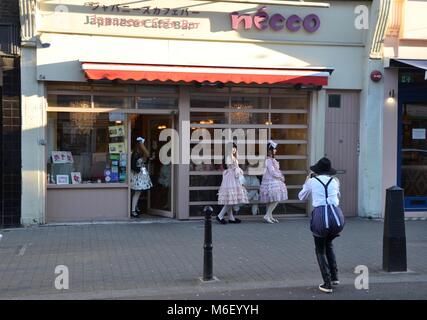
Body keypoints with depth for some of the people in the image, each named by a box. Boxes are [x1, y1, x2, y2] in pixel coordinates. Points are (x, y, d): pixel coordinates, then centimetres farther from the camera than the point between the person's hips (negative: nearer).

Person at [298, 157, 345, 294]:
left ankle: (327, 284, 9)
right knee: (328, 243, 31)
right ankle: (334, 276, 26)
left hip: (320, 216, -3)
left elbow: (301, 197, 27)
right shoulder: (334, 181, 15)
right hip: (336, 216, 3)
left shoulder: (311, 181, 9)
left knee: (320, 250, 18)